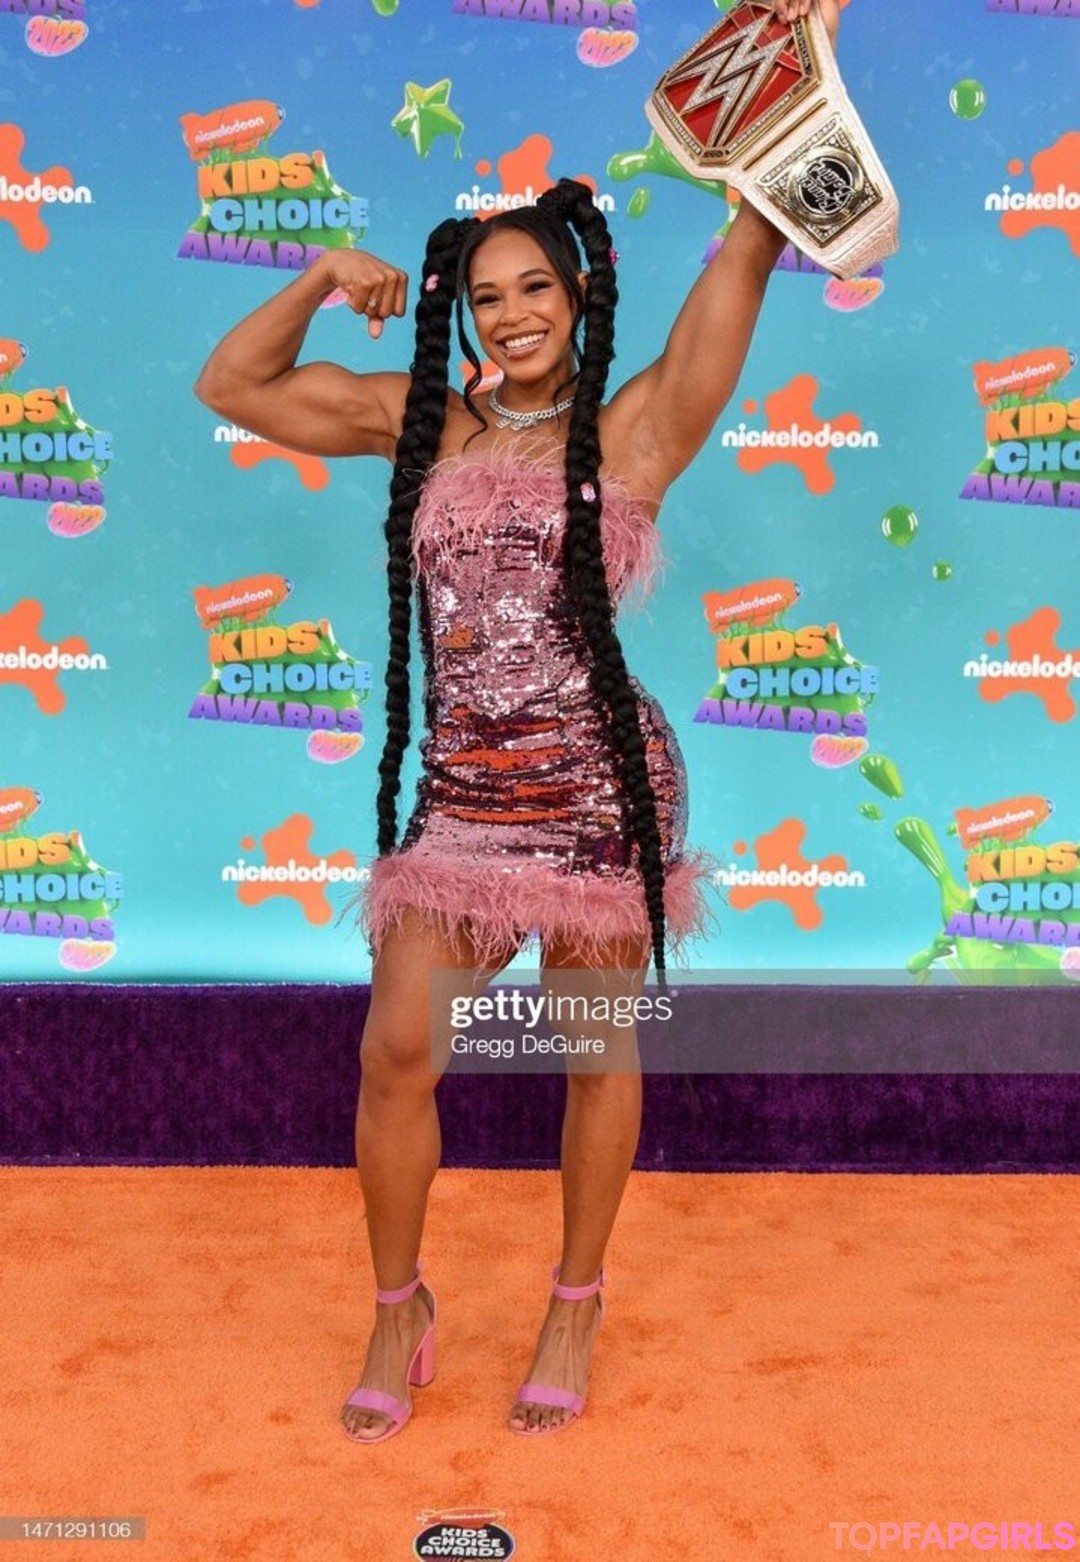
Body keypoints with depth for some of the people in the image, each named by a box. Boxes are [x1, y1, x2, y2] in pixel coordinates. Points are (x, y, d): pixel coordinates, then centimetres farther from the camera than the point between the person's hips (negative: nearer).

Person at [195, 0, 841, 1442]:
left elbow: (748, 255, -6)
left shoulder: (636, 427, 0)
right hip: (461, 793, 3)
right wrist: (322, 280, 2)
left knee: (596, 1056, 10)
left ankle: (576, 1308, 32)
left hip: (600, 785, -2)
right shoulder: (425, 421, 8)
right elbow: (230, 386, 13)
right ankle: (399, 1310, 25)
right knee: (394, 1052, 1)